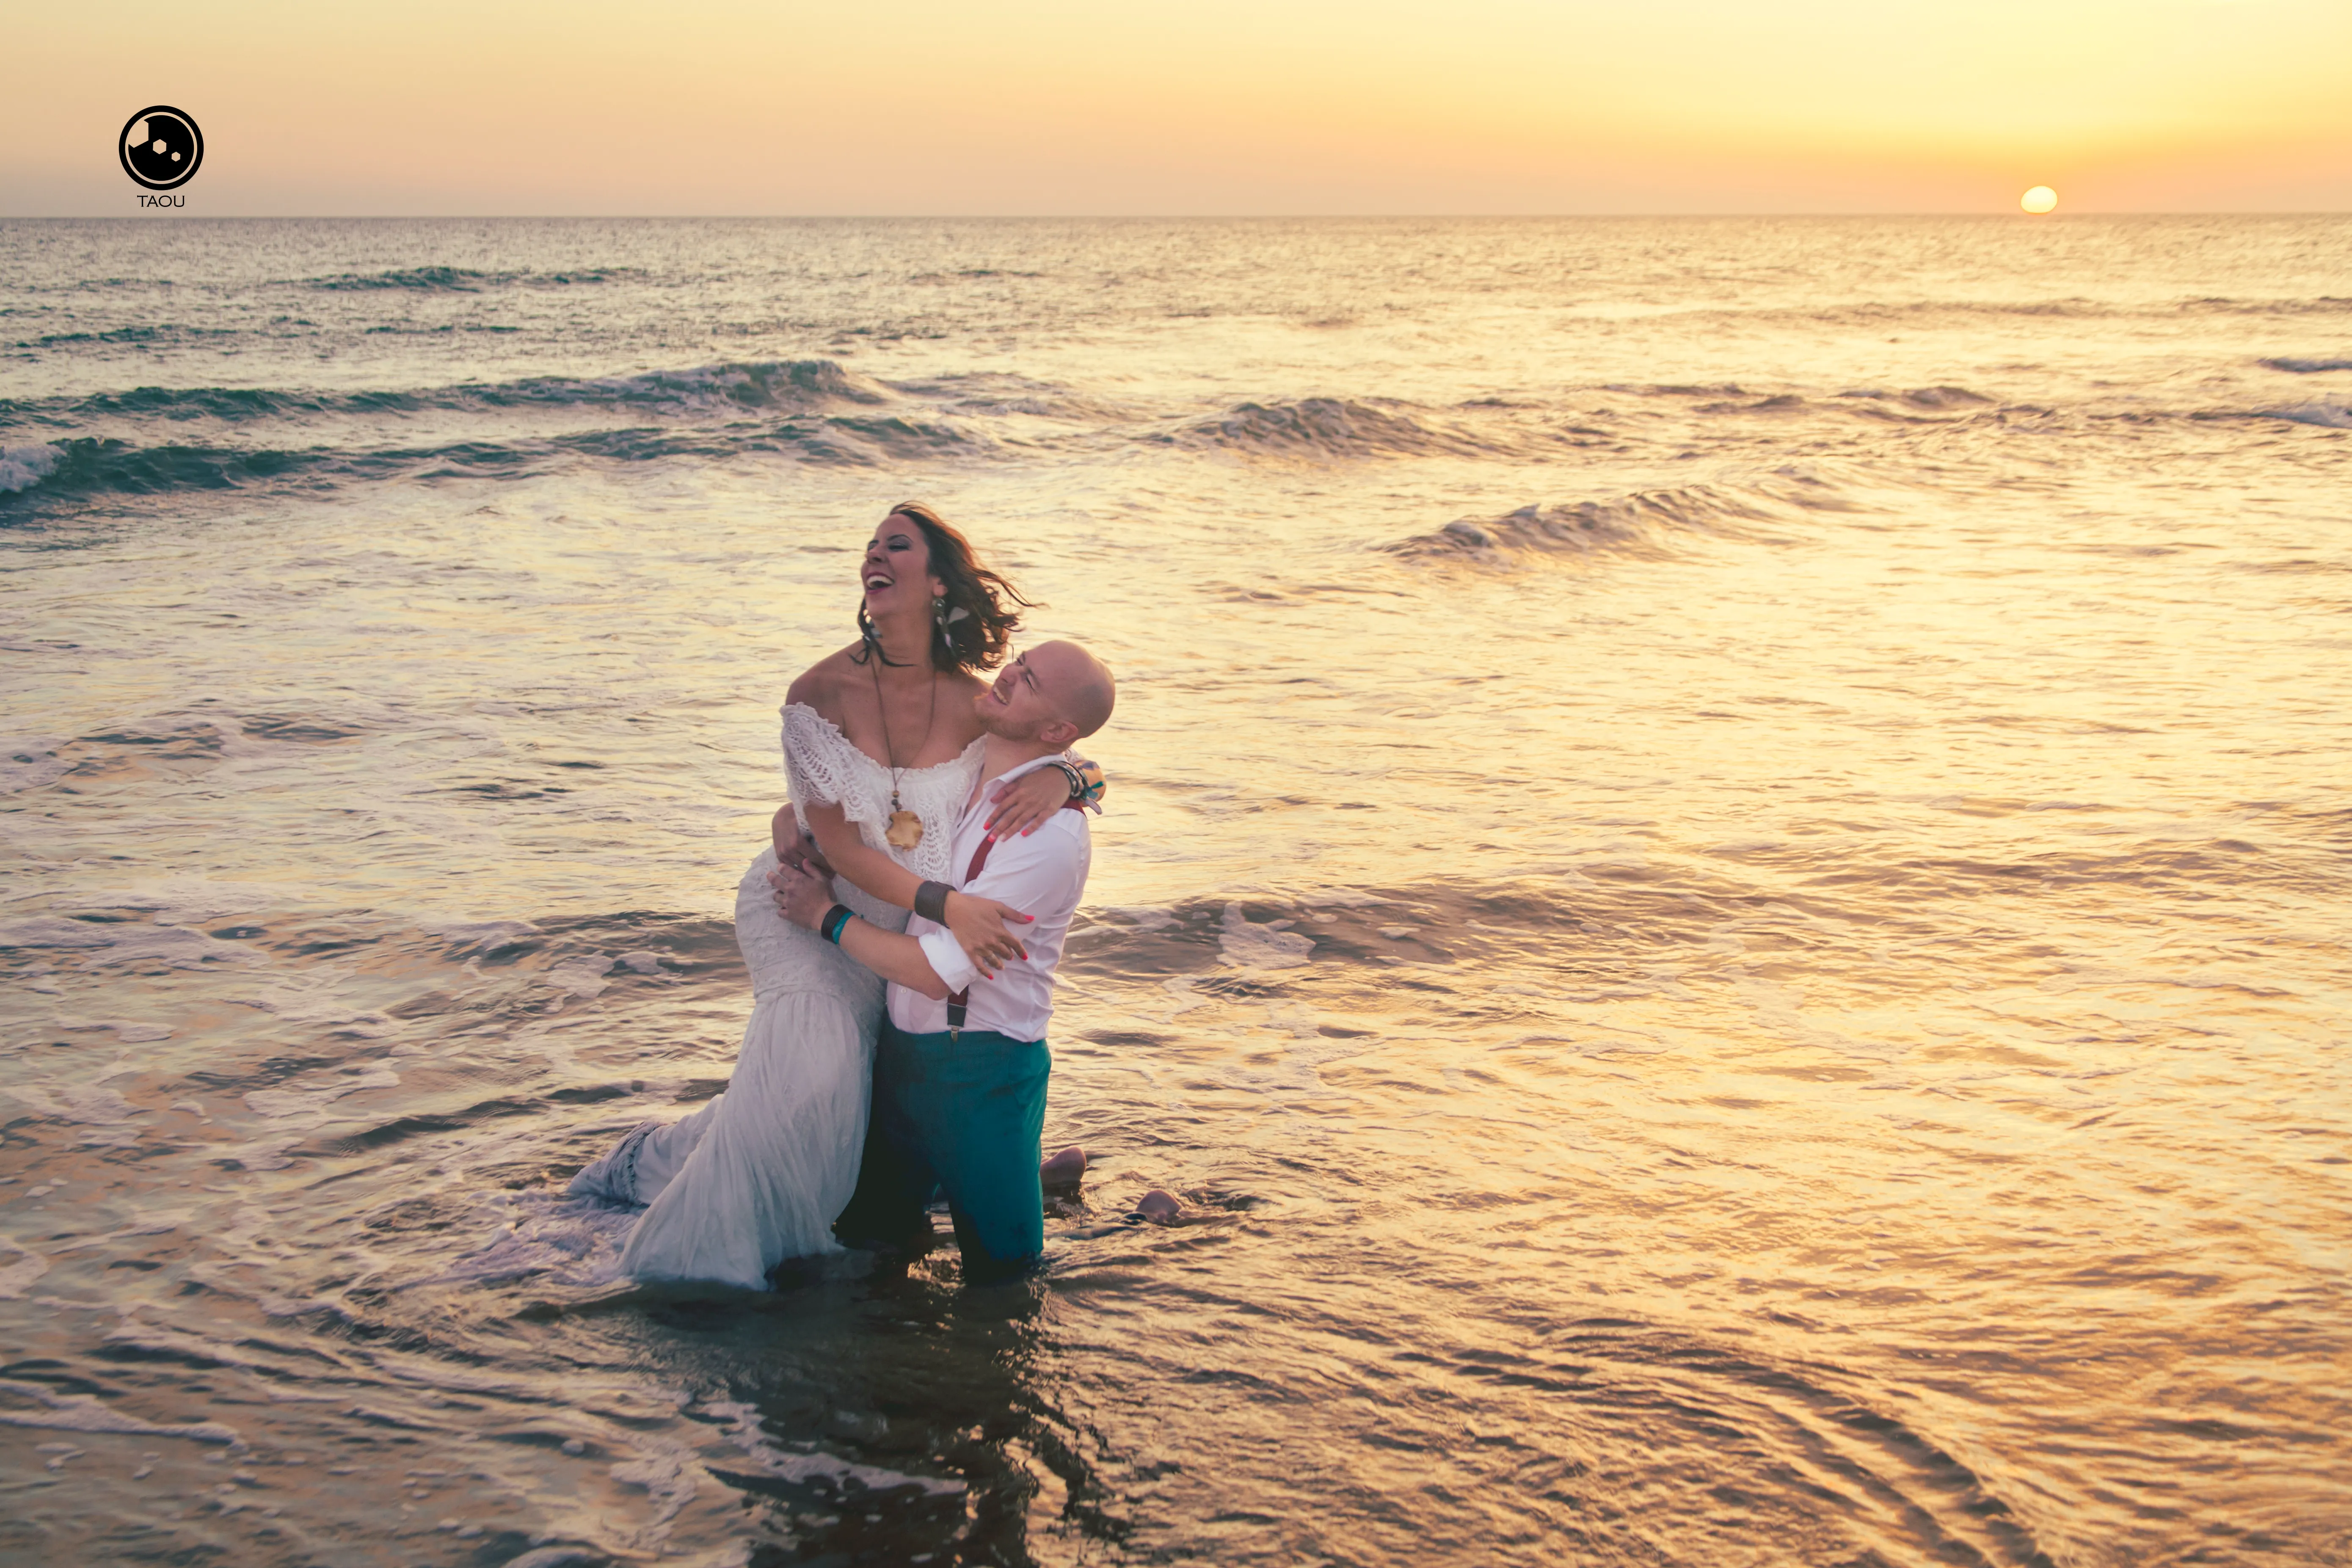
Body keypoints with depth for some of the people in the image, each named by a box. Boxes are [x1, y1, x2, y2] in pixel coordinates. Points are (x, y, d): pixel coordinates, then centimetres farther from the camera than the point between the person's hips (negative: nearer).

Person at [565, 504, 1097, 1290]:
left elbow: (1062, 753, 2)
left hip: (898, 931, 3)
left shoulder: (972, 703, -13)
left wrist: (1063, 777, -25)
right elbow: (841, 844, -21)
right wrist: (945, 908, -32)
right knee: (809, 1065, -19)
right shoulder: (820, 694, -19)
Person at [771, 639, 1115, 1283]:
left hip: (981, 1067, -6)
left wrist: (825, 916, -14)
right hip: (902, 1044, 7)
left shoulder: (1051, 836, -25)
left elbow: (938, 972, -23)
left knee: (998, 1265, 10)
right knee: (866, 1231, 17)